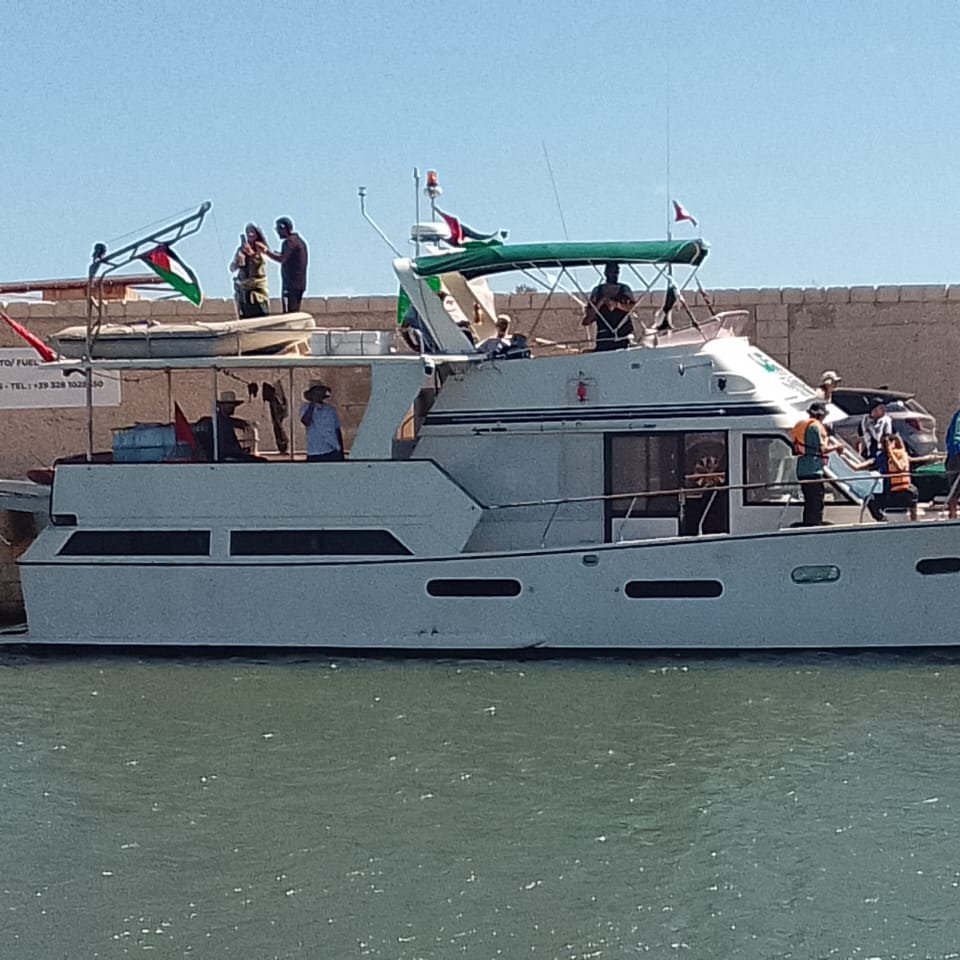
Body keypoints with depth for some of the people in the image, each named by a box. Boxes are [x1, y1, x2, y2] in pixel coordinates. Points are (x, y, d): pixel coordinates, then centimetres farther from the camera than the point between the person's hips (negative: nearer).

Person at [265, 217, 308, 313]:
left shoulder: (289, 241, -11)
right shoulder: (299, 240, 19)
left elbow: (281, 259, -21)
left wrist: (266, 251, -17)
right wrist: (279, 253, 23)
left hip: (291, 283, -10)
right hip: (300, 283, 10)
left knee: (289, 314, -13)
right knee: (295, 314, 10)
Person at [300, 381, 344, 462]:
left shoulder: (330, 410, 10)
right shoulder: (306, 408, 2)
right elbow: (306, 421, -20)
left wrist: (341, 453, 14)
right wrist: (312, 403, -15)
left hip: (333, 453, 2)